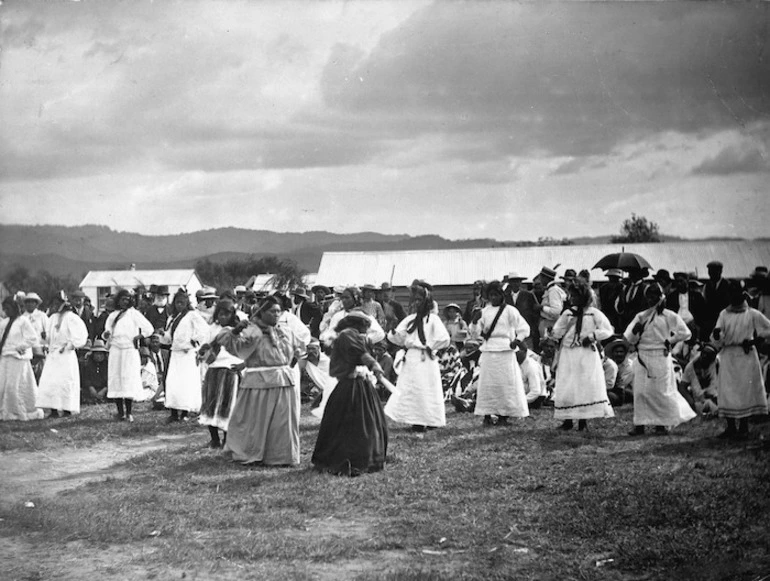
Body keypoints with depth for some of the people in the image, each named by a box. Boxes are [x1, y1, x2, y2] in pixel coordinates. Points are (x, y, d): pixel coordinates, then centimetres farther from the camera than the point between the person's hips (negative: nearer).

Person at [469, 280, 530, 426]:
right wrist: (475, 321, -10)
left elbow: (524, 328, -1)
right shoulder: (484, 311, 10)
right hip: (488, 352, 3)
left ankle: (503, 415, 3)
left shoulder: (509, 310, 1)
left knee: (506, 383, -3)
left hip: (504, 350, -3)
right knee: (487, 383, 0)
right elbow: (475, 333, 9)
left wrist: (518, 339, -18)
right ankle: (487, 415, 4)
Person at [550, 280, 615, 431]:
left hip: (587, 354, -2)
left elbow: (608, 330, -1)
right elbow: (556, 333, 5)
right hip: (568, 354, 3)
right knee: (566, 388, -2)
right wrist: (567, 319, -7)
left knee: (587, 386, -7)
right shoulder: (568, 313, 9)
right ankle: (567, 420, 5)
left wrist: (592, 336, -13)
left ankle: (583, 420, -1)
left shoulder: (594, 313, 0)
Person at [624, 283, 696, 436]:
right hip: (642, 357, 3)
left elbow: (685, 333, 1)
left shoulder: (669, 316, 1)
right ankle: (640, 424, 2)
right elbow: (629, 339, 6)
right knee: (640, 391, -1)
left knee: (661, 391, -1)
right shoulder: (640, 316, 11)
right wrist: (635, 330, -13)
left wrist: (669, 340, -1)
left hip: (660, 356, -3)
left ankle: (664, 423, 11)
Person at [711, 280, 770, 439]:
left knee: (745, 390, -4)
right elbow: (718, 342, 3)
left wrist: (754, 342, -6)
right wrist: (716, 335, -20)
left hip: (745, 356, -3)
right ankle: (731, 427, 5)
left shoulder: (752, 314, 1)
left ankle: (744, 427, 2)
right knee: (726, 391, -1)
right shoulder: (724, 314, 8)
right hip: (728, 357, 3)